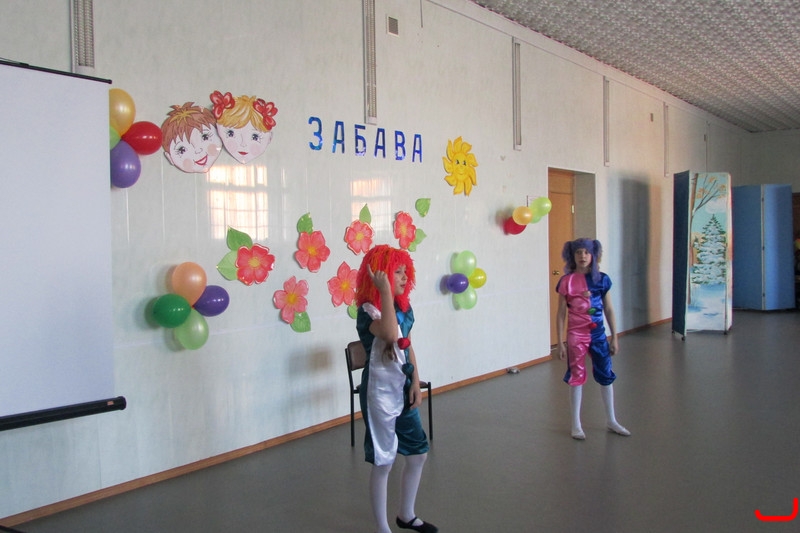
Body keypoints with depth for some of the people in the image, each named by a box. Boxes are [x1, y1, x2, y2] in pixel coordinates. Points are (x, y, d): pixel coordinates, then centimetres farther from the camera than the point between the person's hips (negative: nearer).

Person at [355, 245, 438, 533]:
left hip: (404, 389, 8)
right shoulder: (368, 310, -19)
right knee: (383, 462, 3)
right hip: (380, 392, -8)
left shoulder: (404, 307, 5)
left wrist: (416, 382, 3)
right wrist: (385, 291, -34)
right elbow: (391, 334, -39)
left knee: (418, 453, 16)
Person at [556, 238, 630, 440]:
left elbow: (609, 310, 5)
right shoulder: (567, 281, -7)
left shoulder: (602, 279, -1)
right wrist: (560, 342, -5)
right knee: (576, 378, 5)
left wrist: (614, 338, 6)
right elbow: (561, 313, -4)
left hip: (598, 334, 3)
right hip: (576, 335, -3)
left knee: (606, 376, 12)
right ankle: (576, 425, 18)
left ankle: (611, 421, 29)